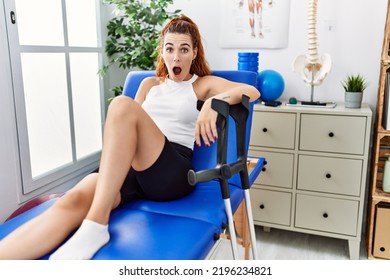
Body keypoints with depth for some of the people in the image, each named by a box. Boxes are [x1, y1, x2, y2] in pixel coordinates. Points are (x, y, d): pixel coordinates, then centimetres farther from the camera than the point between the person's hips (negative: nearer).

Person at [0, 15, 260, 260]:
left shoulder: (203, 84, 15)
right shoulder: (149, 83, 27)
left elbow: (252, 91, -1)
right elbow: (126, 128, 23)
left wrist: (213, 102, -19)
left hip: (172, 172, -3)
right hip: (127, 166, 4)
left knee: (123, 105, -30)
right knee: (75, 200, -29)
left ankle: (96, 224, -37)